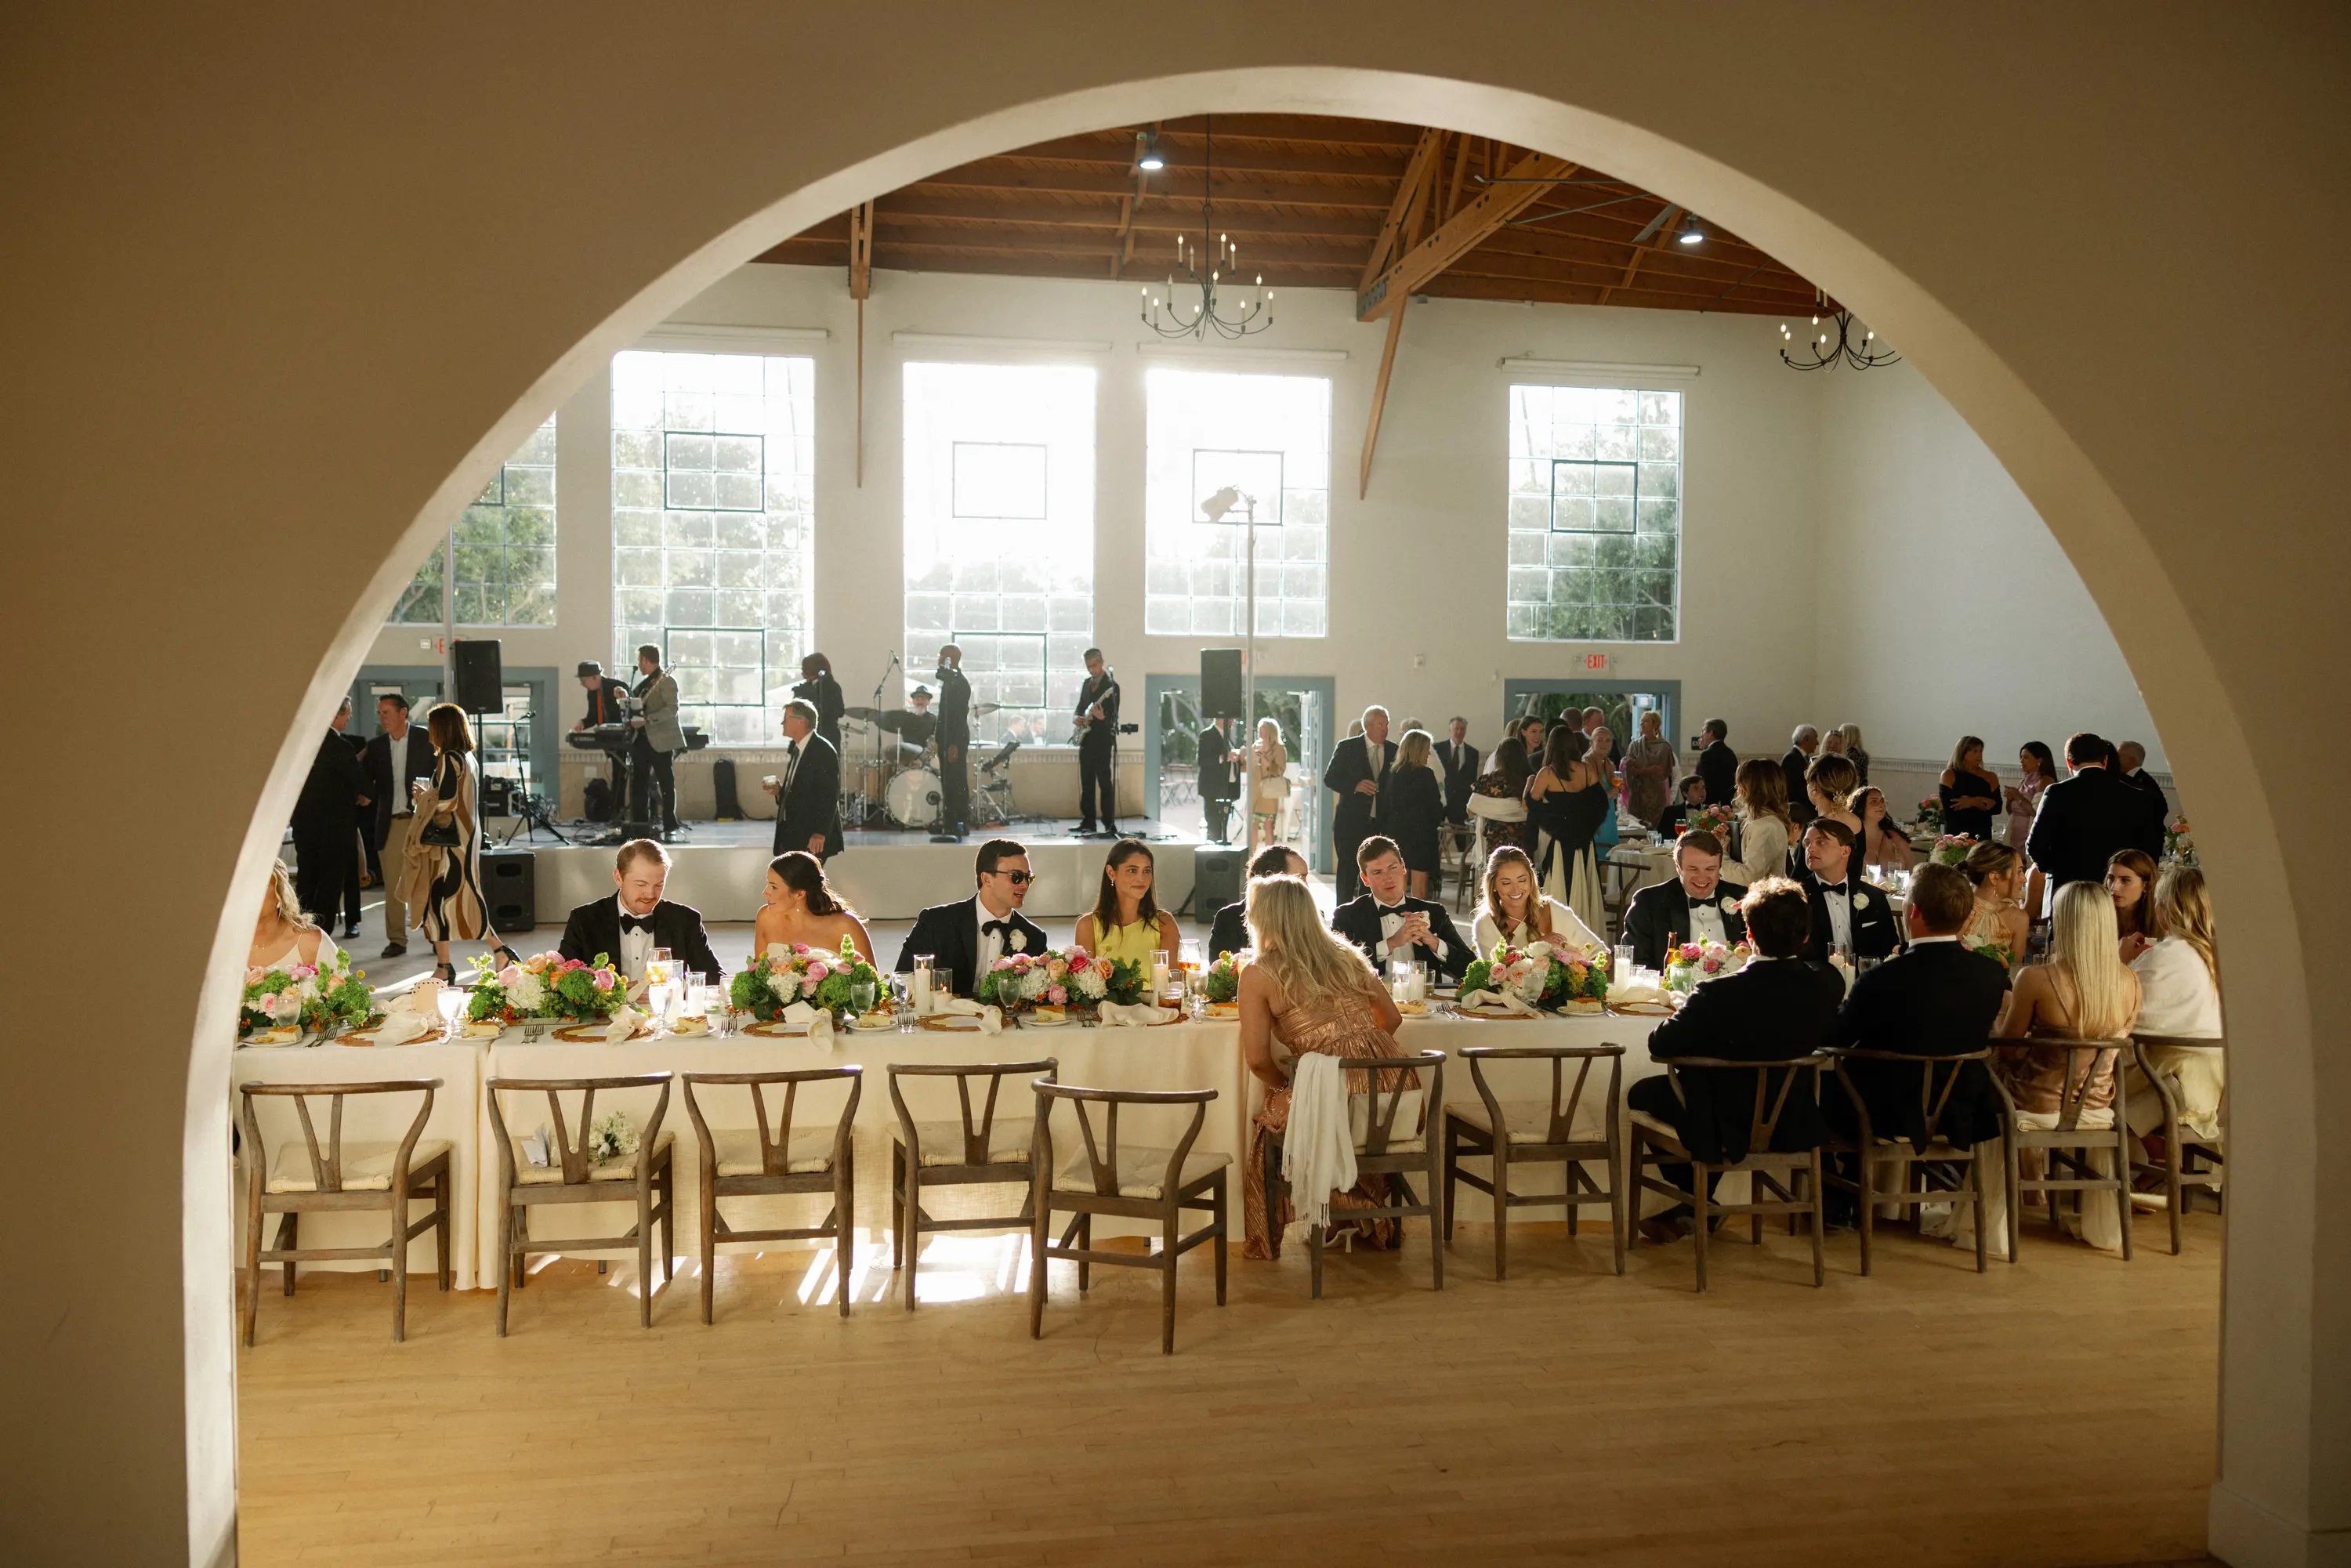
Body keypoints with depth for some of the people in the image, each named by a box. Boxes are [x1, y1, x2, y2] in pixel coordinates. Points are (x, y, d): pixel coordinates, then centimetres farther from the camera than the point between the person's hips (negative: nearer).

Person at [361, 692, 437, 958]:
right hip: (390, 823, 3)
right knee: (393, 885, 4)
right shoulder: (375, 746, 10)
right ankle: (396, 940, 10)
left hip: (422, 819, -3)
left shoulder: (426, 740, 0)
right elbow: (366, 784, 12)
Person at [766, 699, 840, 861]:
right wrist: (779, 791, 4)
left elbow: (829, 796, -18)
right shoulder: (795, 748, 14)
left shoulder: (823, 752, -13)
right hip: (791, 836, 9)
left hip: (811, 838, -9)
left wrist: (820, 833, -22)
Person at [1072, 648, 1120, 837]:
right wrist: (1078, 717, 5)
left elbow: (1114, 716, -14)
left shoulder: (1111, 686, -8)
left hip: (1102, 739, -7)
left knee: (1105, 782, -9)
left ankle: (1110, 824, -8)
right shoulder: (1087, 683, 15)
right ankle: (1088, 822, 17)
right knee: (1087, 783, 10)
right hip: (1086, 738, 7)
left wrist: (1102, 717, -35)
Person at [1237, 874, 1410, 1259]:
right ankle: (1374, 1223, 44)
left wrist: (1288, 1085, 14)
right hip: (1396, 1094, 6)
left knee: (1268, 1118, 24)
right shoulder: (1346, 955, 15)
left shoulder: (1258, 974, 1)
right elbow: (1391, 1018, 21)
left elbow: (1257, 1059, -4)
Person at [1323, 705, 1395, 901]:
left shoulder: (1394, 751, 6)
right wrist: (1355, 786, -18)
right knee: (1348, 870, 1)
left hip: (1381, 824, 3)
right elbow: (1329, 778, -3)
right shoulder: (1347, 747, -1)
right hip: (1351, 823, -2)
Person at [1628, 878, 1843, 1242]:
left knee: (1641, 1093, 19)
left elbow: (1659, 1047, -23)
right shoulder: (1828, 986, -15)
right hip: (1793, 1126, 6)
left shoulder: (1720, 993, -31)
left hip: (1725, 1130, -6)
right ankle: (1697, 1208, 44)